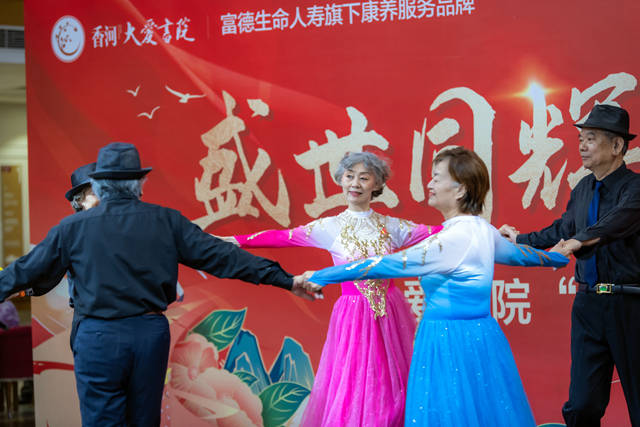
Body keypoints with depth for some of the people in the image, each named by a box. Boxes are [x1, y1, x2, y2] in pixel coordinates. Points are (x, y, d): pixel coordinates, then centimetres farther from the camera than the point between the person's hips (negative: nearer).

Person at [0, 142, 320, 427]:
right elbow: (221, 256, 0)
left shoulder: (74, 227, -1)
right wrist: (285, 280, 3)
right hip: (152, 334, 3)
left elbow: (28, 270, 7)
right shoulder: (165, 222, 2)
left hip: (99, 337, -2)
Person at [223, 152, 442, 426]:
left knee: (391, 390, 7)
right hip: (353, 318, -2)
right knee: (351, 391, 1)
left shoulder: (391, 226, 3)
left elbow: (432, 233, 3)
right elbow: (280, 238, -5)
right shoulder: (330, 228, -2)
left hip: (391, 315, 2)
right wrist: (234, 241, -10)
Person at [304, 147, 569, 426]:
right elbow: (519, 255, 26)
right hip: (480, 337, 9)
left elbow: (391, 265, -20)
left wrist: (322, 276, -16)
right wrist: (557, 258, 48)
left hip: (450, 343, -9)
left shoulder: (454, 238, -19)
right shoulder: (483, 230, 8)